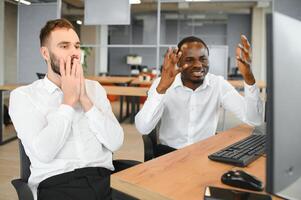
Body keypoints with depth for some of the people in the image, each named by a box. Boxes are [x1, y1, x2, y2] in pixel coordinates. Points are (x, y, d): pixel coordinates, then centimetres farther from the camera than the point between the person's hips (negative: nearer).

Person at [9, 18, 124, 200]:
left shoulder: (95, 88, 14)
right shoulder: (23, 95, 3)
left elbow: (115, 142, 3)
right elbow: (43, 153, -11)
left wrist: (85, 99, -5)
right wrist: (69, 100, -5)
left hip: (104, 177, 3)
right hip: (57, 182, -3)